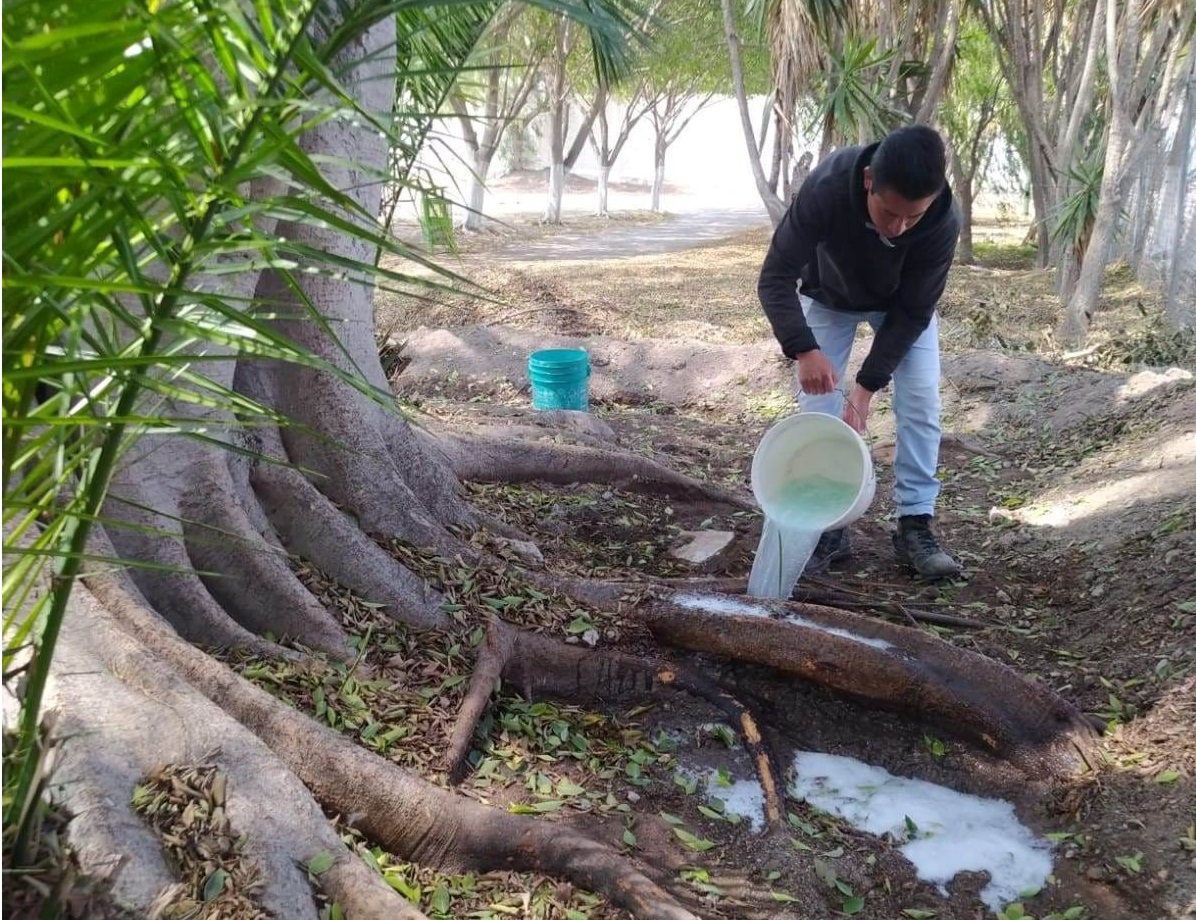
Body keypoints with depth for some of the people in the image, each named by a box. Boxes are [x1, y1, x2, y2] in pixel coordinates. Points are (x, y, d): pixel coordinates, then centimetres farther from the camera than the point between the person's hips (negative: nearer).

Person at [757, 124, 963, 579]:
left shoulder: (944, 219, -36)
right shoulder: (826, 188, -41)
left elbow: (913, 312, -26)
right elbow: (776, 276, -35)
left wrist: (868, 384, -31)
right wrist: (804, 349, -49)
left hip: (903, 305, 1)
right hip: (829, 298, 0)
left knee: (921, 403, -9)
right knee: (817, 405, -8)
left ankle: (915, 526, 1)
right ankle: (828, 527, 3)